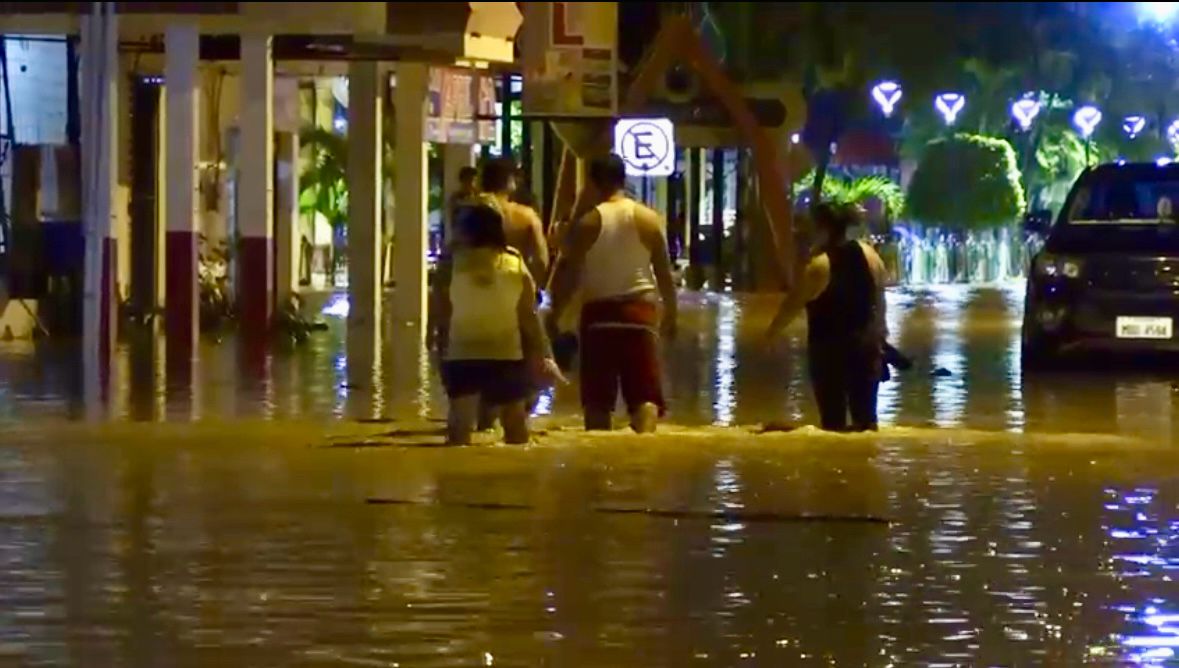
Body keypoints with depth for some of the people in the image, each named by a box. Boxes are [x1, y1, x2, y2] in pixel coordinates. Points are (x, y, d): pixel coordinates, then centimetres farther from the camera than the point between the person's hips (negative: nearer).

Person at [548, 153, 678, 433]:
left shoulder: (587, 223, -3)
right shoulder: (649, 220, 2)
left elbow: (567, 275, -3)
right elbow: (664, 273, 4)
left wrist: (555, 314, 7)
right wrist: (670, 315, 14)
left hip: (598, 314, -1)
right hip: (639, 311, 1)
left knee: (597, 398, 6)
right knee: (645, 393, -3)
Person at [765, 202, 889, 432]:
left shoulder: (820, 265, -17)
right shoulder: (869, 254, 2)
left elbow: (793, 304, -11)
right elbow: (879, 299, 10)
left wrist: (771, 332, 3)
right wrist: (879, 332, 23)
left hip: (830, 346, -6)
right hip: (865, 342, 6)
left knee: (833, 417, 0)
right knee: (865, 414, 13)